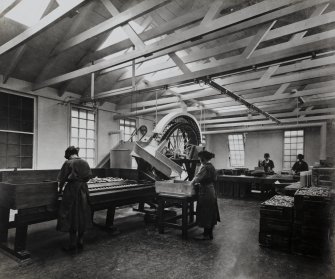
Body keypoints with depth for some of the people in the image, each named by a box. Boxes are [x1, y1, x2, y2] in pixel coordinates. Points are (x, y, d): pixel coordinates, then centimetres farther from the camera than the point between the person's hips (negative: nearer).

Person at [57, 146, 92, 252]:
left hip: (72, 191, -5)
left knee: (72, 218, 4)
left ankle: (73, 245, 12)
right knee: (82, 217, 14)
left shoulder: (68, 163, -8)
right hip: (83, 190, 5)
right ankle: (80, 242, 24)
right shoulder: (85, 162, 6)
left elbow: (62, 178, -5)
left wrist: (60, 189, 12)